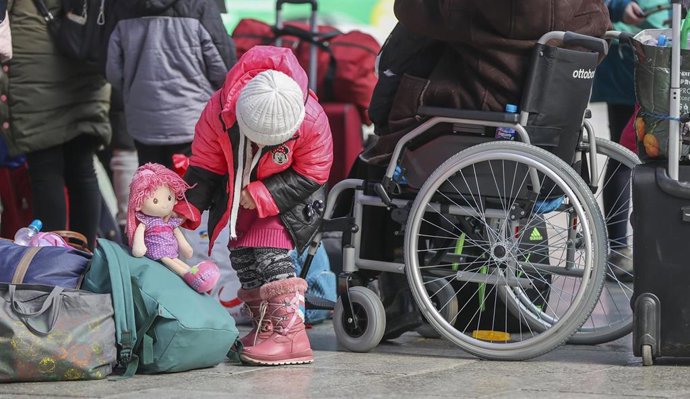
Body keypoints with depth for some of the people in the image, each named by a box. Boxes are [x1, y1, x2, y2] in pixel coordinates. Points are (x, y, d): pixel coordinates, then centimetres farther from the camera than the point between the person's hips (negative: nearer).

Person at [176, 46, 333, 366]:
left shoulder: (311, 120, -35)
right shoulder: (219, 111, -30)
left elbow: (311, 175, -22)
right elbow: (204, 166, -14)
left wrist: (261, 196, -28)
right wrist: (187, 210, -19)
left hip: (287, 195, -4)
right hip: (238, 191, 4)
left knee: (270, 252, -20)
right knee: (242, 256, 3)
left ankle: (290, 333, -21)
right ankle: (265, 328, 16)